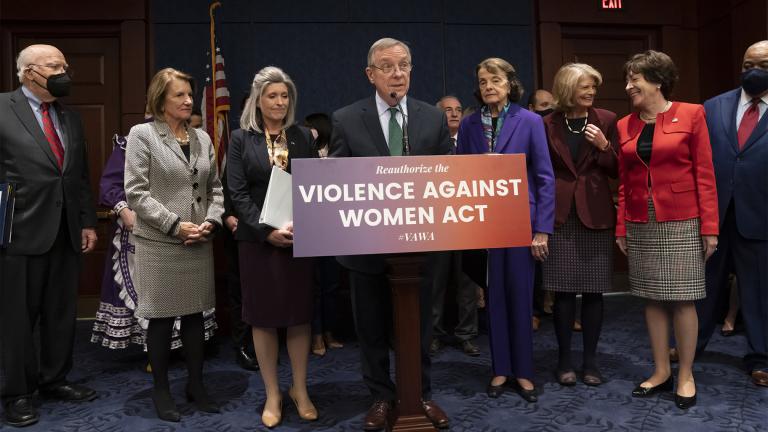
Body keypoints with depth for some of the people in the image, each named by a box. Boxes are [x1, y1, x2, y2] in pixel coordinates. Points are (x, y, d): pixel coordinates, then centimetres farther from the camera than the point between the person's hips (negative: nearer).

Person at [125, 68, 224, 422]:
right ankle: (161, 389, 22)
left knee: (195, 314, 11)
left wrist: (211, 221, -5)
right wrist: (176, 225, -16)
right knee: (161, 318, 5)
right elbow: (136, 192, -10)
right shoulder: (142, 135, -3)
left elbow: (215, 188, 12)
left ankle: (196, 383, 26)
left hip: (199, 244, 4)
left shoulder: (203, 138, 11)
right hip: (159, 244, -4)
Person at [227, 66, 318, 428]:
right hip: (258, 238, -1)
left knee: (300, 314, 6)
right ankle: (272, 395, 19)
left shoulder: (303, 136, 8)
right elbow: (237, 193, -4)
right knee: (263, 317, 5)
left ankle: (300, 390, 21)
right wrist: (267, 231, -14)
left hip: (300, 237, 1)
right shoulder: (241, 139, 3)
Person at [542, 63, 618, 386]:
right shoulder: (548, 124, 4)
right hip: (560, 215, -1)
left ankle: (590, 360, 18)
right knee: (564, 291, 1)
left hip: (595, 214, 1)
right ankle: (564, 360, 15)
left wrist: (604, 146, -12)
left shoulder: (606, 120, 5)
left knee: (593, 290, 5)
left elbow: (617, 170, 5)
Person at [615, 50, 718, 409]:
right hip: (641, 225, 4)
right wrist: (620, 227, 5)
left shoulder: (691, 115, -2)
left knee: (682, 299, 3)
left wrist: (710, 225, -9)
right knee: (652, 299, 9)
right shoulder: (624, 125, 8)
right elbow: (623, 180, 9)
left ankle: (686, 375, 18)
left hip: (682, 223, -3)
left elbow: (704, 174, -5)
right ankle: (661, 371, 22)